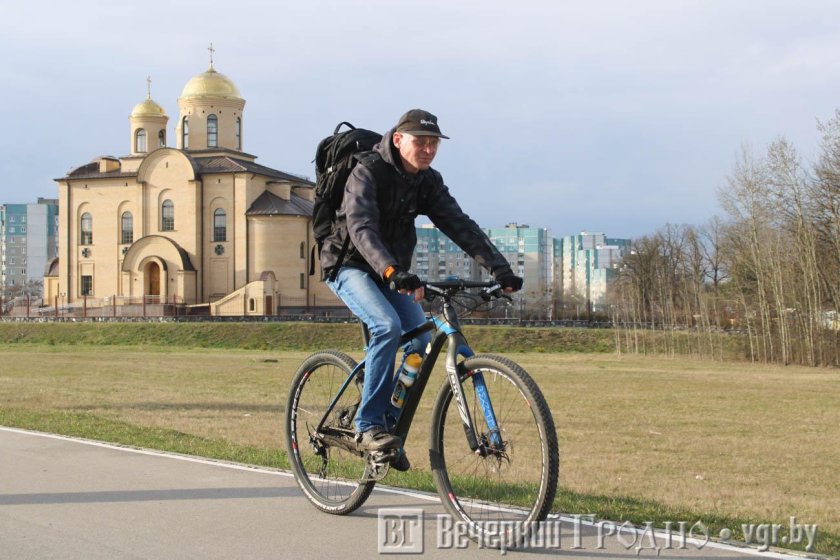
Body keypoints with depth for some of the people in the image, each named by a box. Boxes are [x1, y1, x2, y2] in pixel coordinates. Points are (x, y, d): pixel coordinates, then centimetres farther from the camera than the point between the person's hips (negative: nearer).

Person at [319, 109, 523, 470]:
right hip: (348, 265, -6)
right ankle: (368, 425, -22)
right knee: (388, 326, -30)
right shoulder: (368, 173, -21)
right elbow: (361, 229, -36)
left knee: (421, 343, -8)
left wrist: (500, 268, -21)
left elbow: (459, 226, -8)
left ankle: (390, 423, 8)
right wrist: (394, 272, -52)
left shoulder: (428, 182, -2)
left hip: (392, 272, 7)